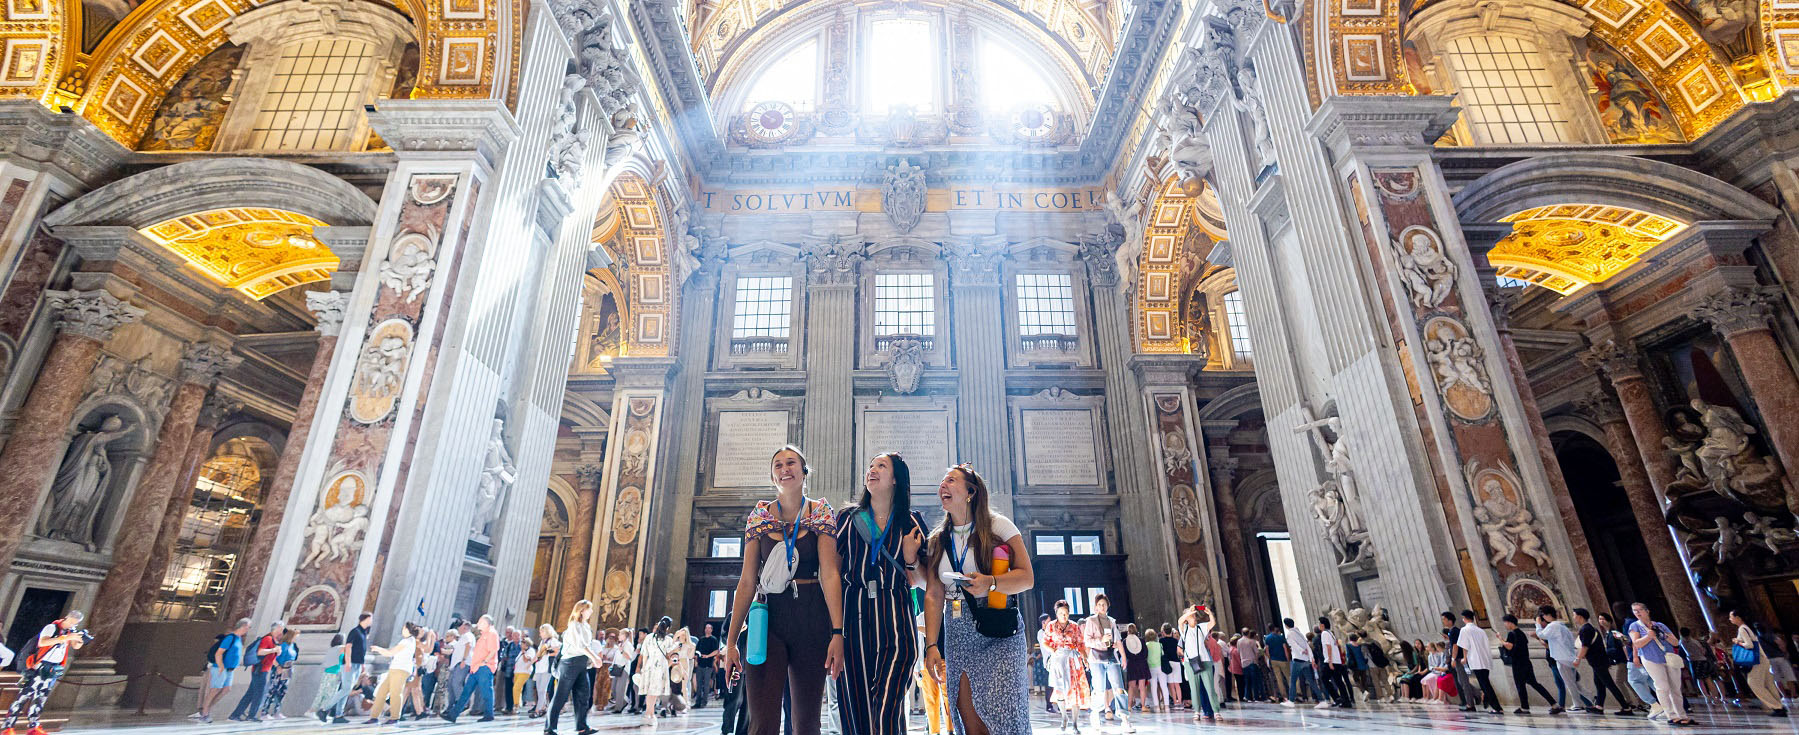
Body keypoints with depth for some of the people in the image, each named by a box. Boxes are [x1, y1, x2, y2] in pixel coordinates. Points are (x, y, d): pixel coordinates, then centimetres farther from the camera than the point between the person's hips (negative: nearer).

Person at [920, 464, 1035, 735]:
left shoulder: (998, 525, -3)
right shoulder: (938, 540, 11)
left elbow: (1027, 578, -6)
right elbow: (934, 596, 6)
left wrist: (991, 583, -24)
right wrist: (932, 645, -2)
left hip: (999, 634, -4)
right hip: (958, 639, 4)